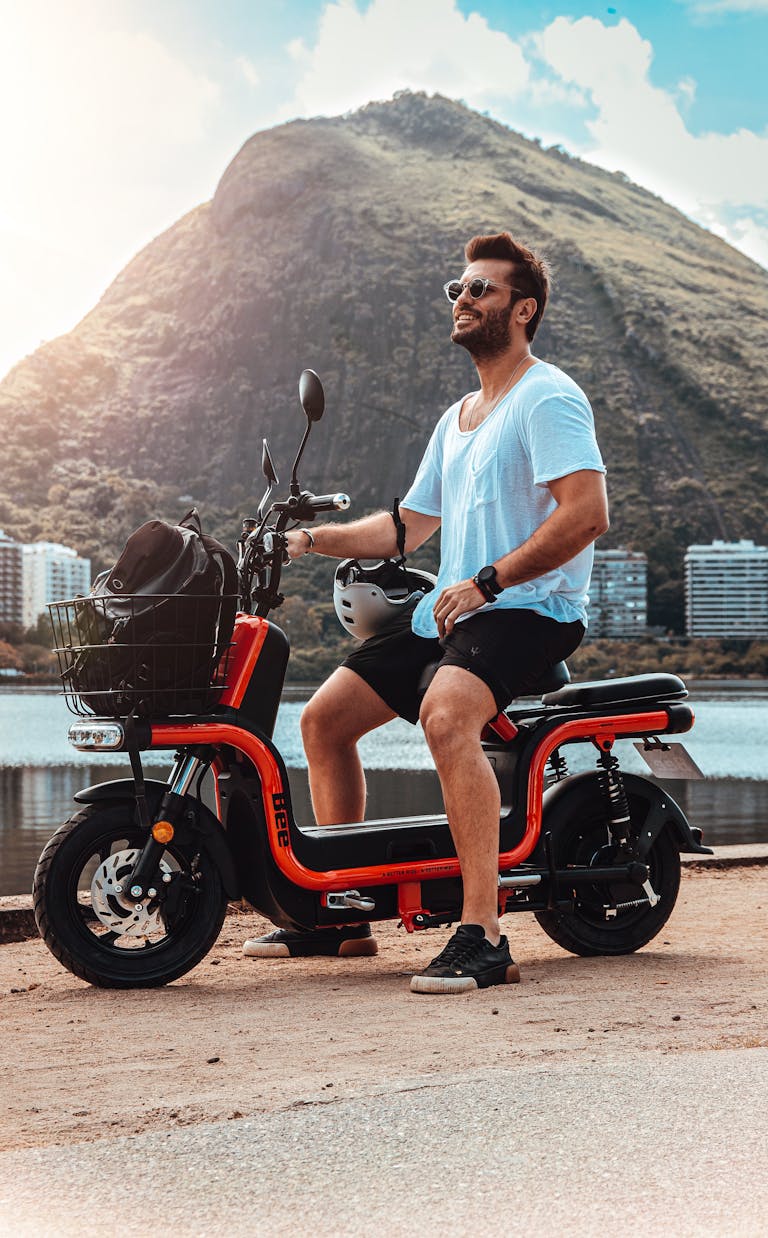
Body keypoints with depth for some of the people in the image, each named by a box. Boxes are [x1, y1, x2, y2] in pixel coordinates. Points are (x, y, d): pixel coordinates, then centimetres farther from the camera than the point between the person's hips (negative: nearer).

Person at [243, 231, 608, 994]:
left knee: (445, 717, -37)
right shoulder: (457, 419, 22)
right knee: (324, 718, 5)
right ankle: (342, 916, 13)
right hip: (448, 610, 10)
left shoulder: (549, 397, -8)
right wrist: (311, 539, 12)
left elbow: (588, 512, -22)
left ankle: (482, 937, -37)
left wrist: (487, 581, -25)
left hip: (530, 608, -10)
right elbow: (408, 526, 25)